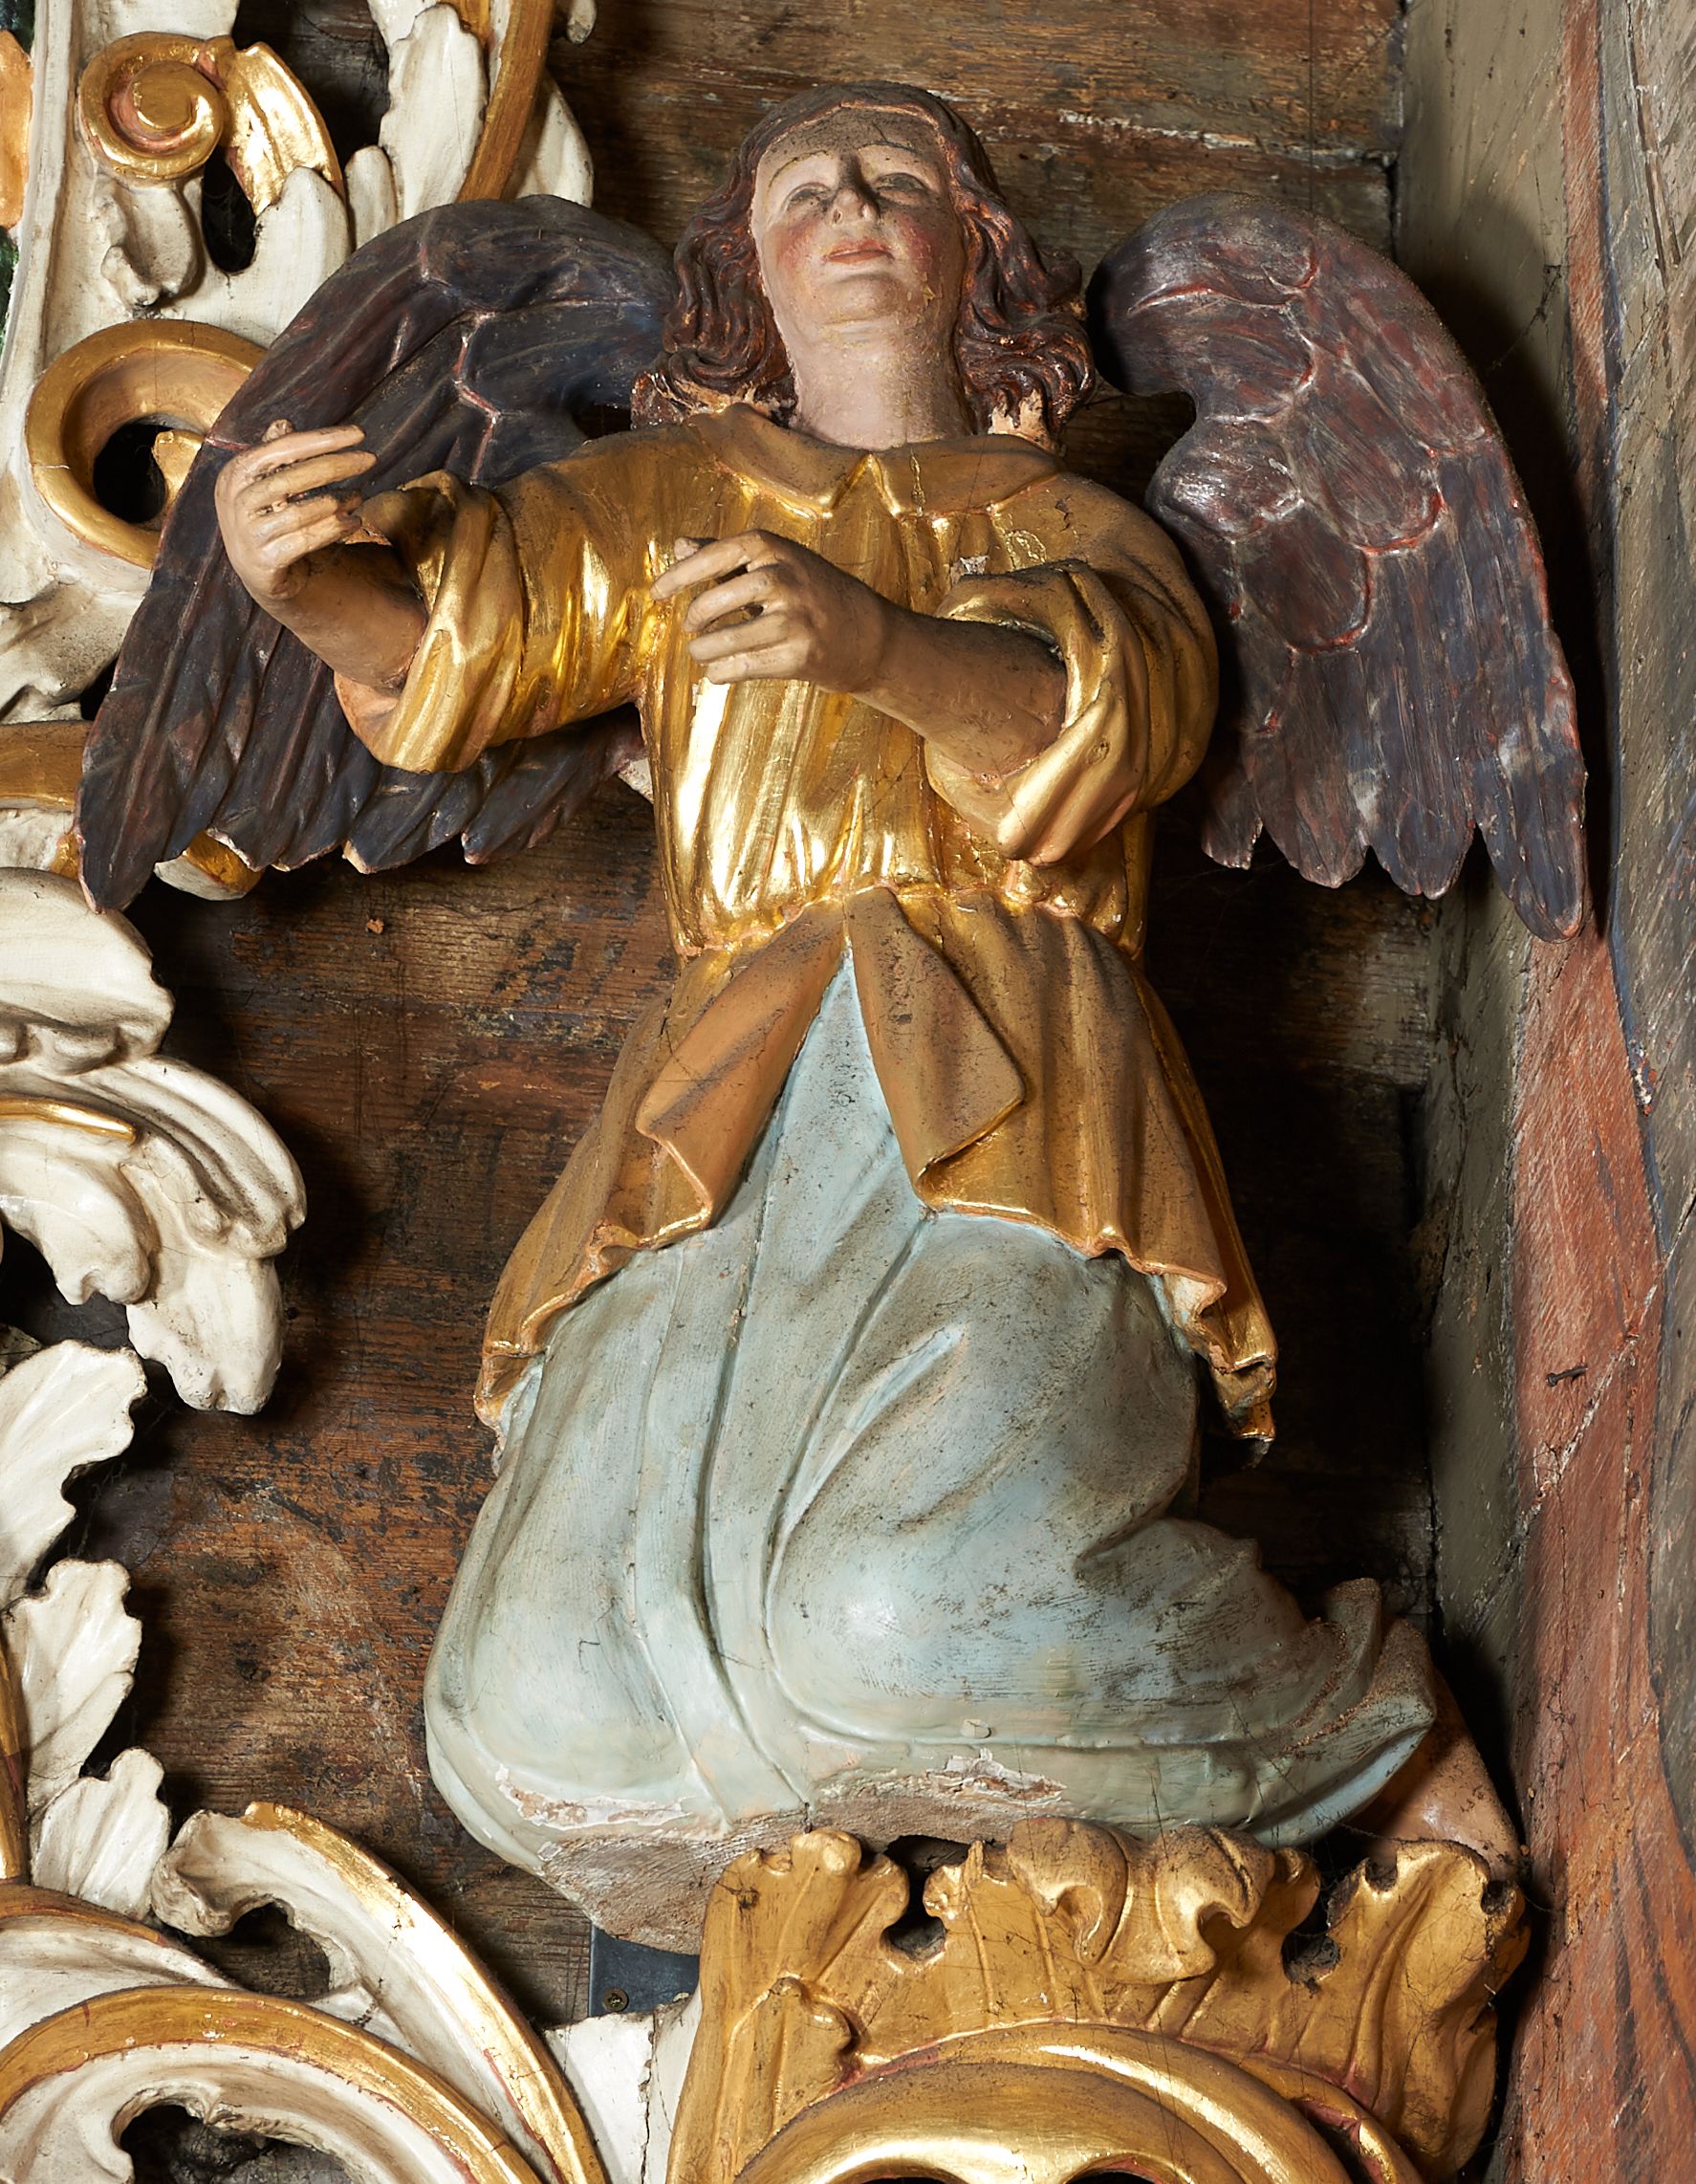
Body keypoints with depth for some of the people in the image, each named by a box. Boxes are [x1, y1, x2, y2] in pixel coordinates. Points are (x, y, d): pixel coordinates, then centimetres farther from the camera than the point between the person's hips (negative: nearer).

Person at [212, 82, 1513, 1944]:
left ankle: (1359, 1718, -3)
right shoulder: (675, 496, 28)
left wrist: (873, 639, -24)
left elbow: (1116, 710, -2)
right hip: (728, 1139, 2)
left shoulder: (1079, 529, 23)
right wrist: (304, 574, -15)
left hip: (1002, 1107, -2)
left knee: (909, 1620, -30)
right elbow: (448, 623, 10)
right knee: (550, 1736, -18)